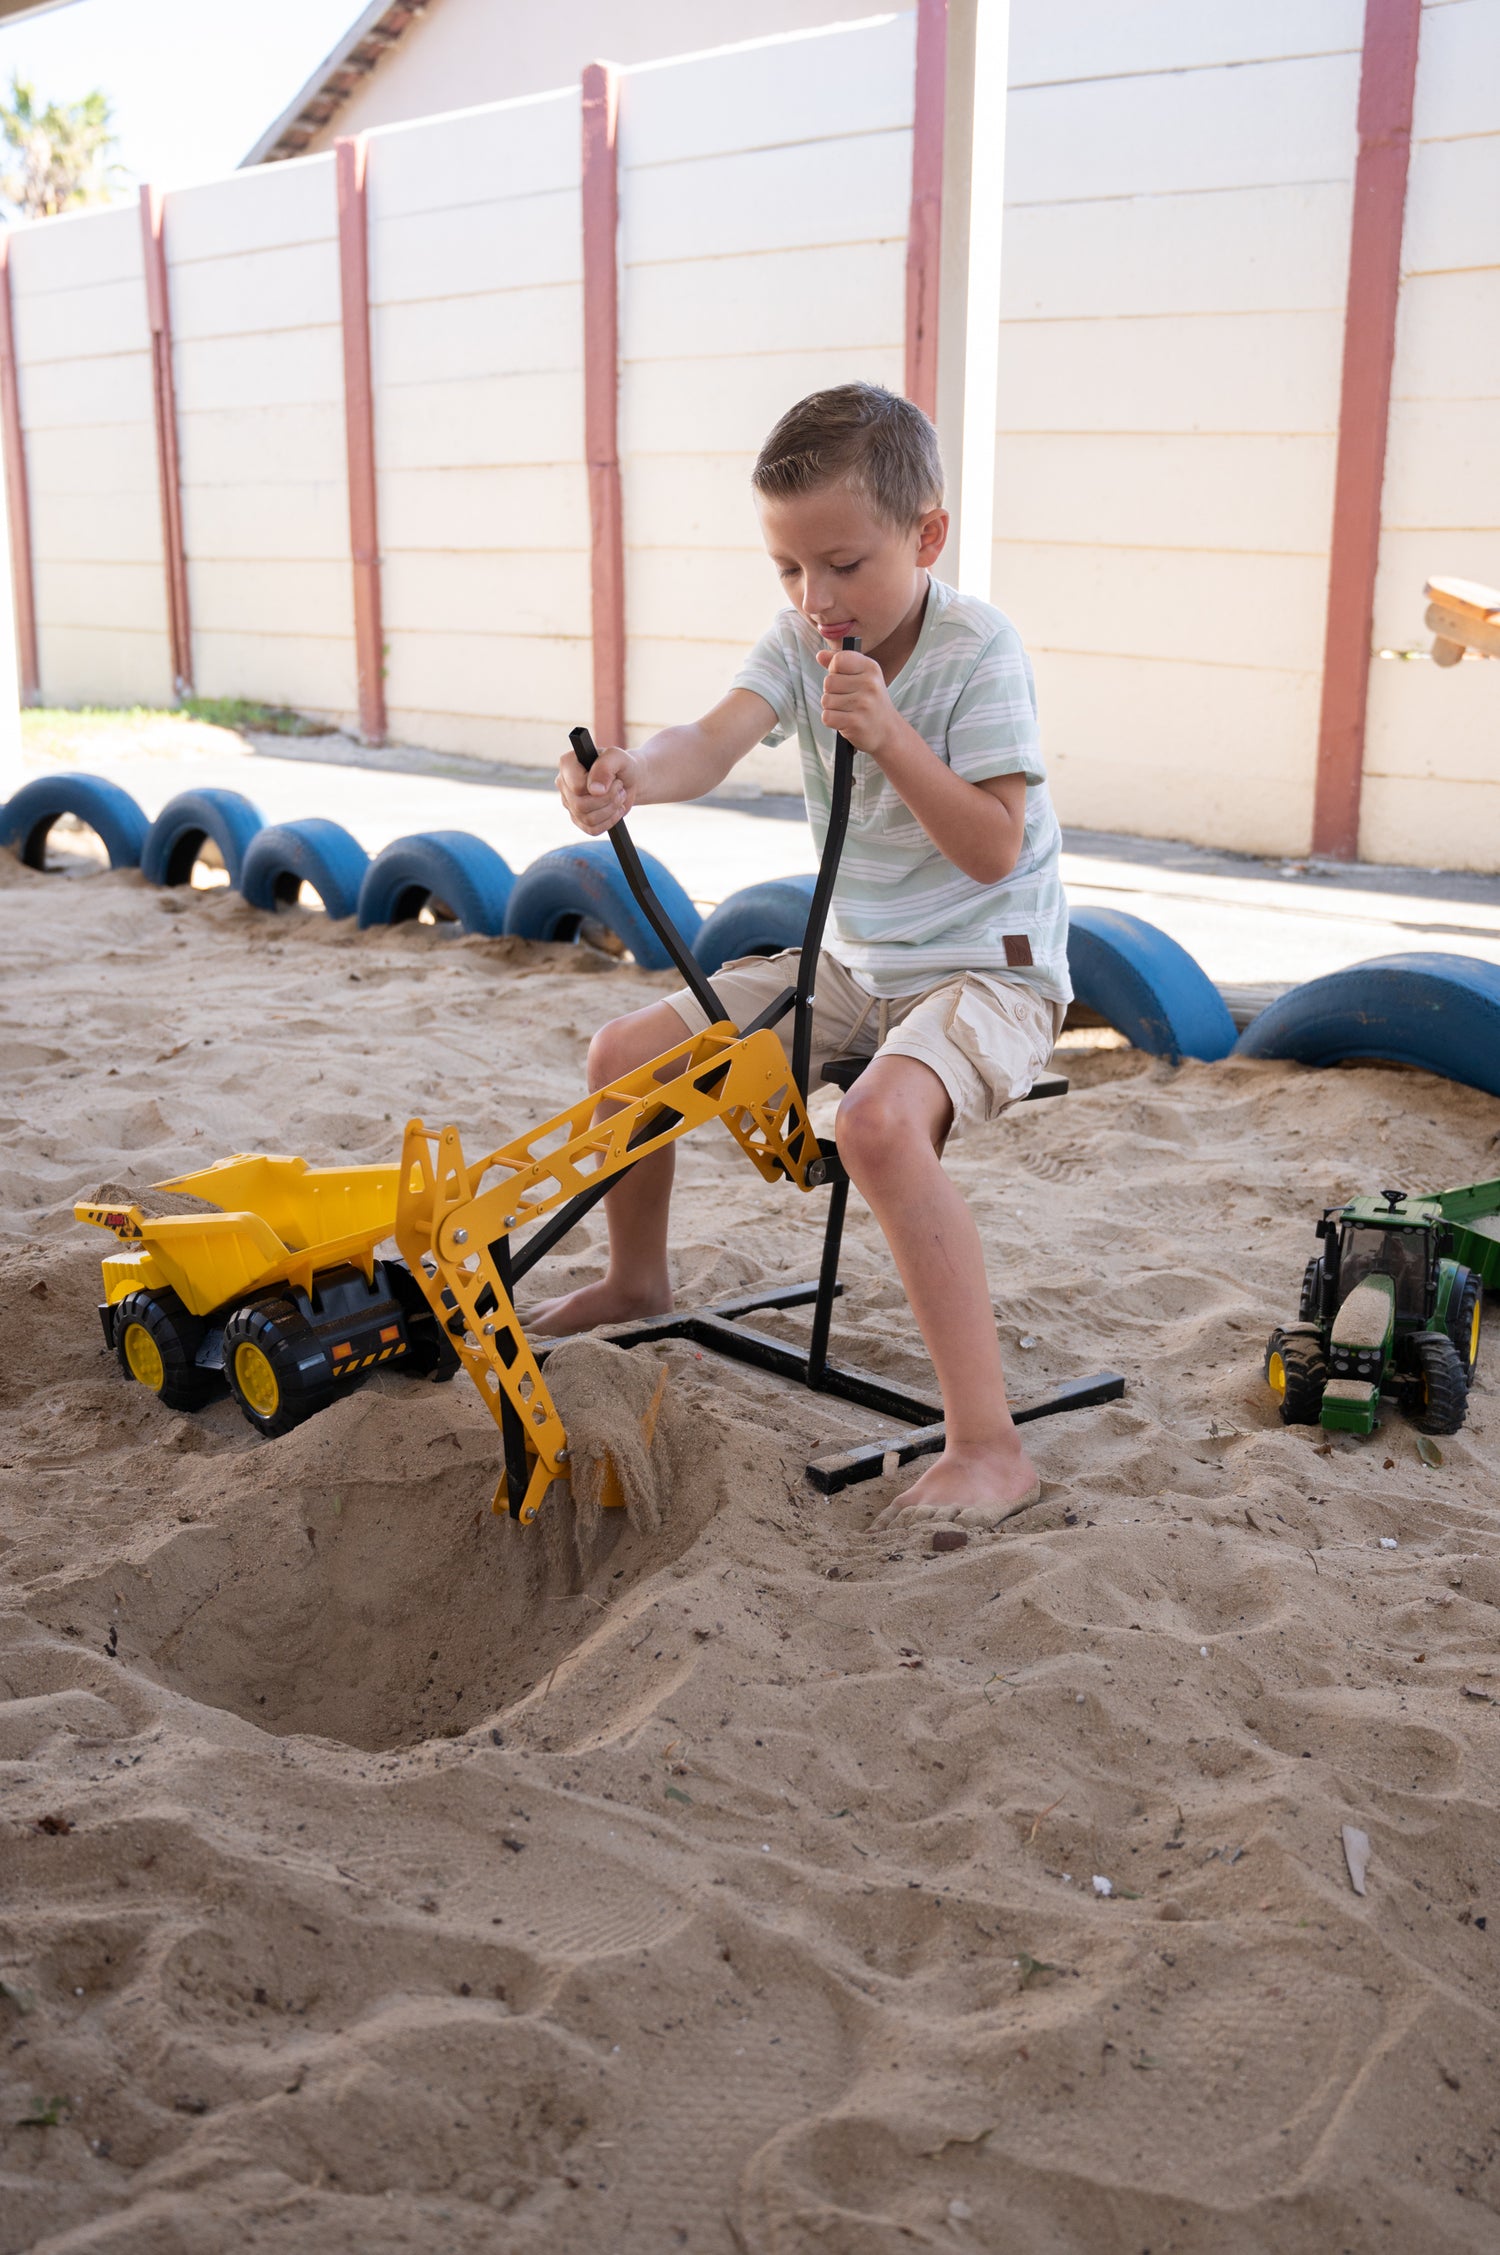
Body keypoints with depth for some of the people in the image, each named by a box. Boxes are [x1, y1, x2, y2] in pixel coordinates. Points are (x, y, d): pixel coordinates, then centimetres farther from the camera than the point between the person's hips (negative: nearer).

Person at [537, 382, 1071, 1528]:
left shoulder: (979, 647, -15)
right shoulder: (802, 639, 1)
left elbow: (992, 849, -21)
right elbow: (716, 739, -20)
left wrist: (885, 730, -30)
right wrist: (631, 778, -41)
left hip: (990, 969, -7)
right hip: (853, 963, 7)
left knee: (881, 1121, -38)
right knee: (626, 1052, 5)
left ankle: (989, 1447, -34)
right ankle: (638, 1279, 31)